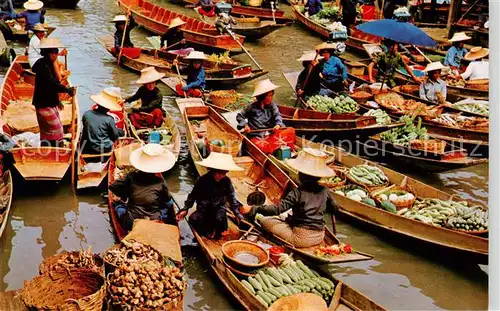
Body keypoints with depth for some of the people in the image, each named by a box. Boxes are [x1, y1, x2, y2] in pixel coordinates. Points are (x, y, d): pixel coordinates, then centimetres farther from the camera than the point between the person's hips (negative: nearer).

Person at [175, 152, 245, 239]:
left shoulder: (226, 181, -10)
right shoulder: (202, 180, -12)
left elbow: (232, 197, 1)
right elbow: (193, 195, 0)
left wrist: (237, 213, -5)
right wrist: (185, 209, -8)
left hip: (219, 208, 0)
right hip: (203, 209, 0)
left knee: (220, 219, -34)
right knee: (193, 219, -29)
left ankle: (217, 234, 0)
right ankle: (208, 234, -5)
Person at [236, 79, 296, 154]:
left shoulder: (272, 105, 8)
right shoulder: (252, 107, 0)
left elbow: (277, 115, -7)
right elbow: (239, 116, 10)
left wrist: (278, 124, -29)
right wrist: (245, 125, -8)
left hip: (270, 135, 4)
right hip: (256, 137, -4)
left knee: (291, 131, -17)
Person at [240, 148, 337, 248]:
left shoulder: (298, 192, -16)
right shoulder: (325, 191, -1)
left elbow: (278, 208, -23)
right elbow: (334, 209, 14)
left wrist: (253, 209, -22)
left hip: (301, 239, -6)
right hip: (320, 238, 6)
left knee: (265, 220, 5)